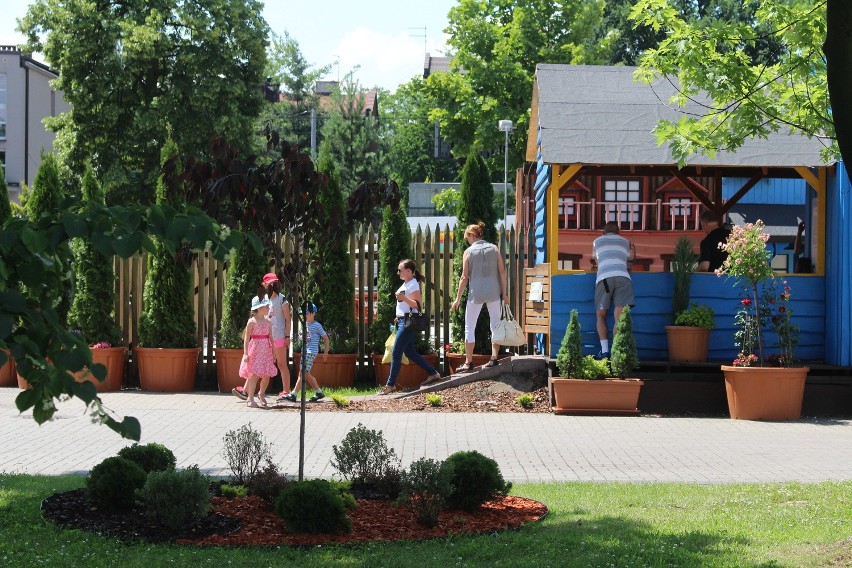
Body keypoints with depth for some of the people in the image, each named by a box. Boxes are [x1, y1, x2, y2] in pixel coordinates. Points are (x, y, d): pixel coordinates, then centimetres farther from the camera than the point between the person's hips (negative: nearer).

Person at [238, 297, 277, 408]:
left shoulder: (268, 322, 9)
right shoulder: (252, 322, -6)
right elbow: (246, 338, -7)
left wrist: (273, 352, 12)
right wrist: (245, 353, -14)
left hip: (266, 351, 5)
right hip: (255, 351, -5)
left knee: (266, 375, 5)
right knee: (254, 375, -8)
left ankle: (261, 394, 29)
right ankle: (250, 399, -2)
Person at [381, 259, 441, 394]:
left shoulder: (413, 285, -12)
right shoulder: (405, 284, 17)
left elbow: (418, 305, -18)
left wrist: (403, 298, -28)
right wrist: (398, 318, 20)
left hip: (408, 322, -10)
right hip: (402, 321, 10)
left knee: (396, 353, -8)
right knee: (410, 352, 12)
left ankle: (390, 384, -5)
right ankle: (433, 373, 18)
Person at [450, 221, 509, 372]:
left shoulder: (469, 251, -3)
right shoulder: (494, 249, 4)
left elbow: (464, 277, -4)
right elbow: (502, 272, 2)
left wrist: (458, 299, 0)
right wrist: (504, 293, 10)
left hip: (476, 293, -3)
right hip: (493, 292, 3)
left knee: (469, 327, 7)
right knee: (495, 324, 13)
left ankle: (468, 362, 8)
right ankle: (494, 358, 10)